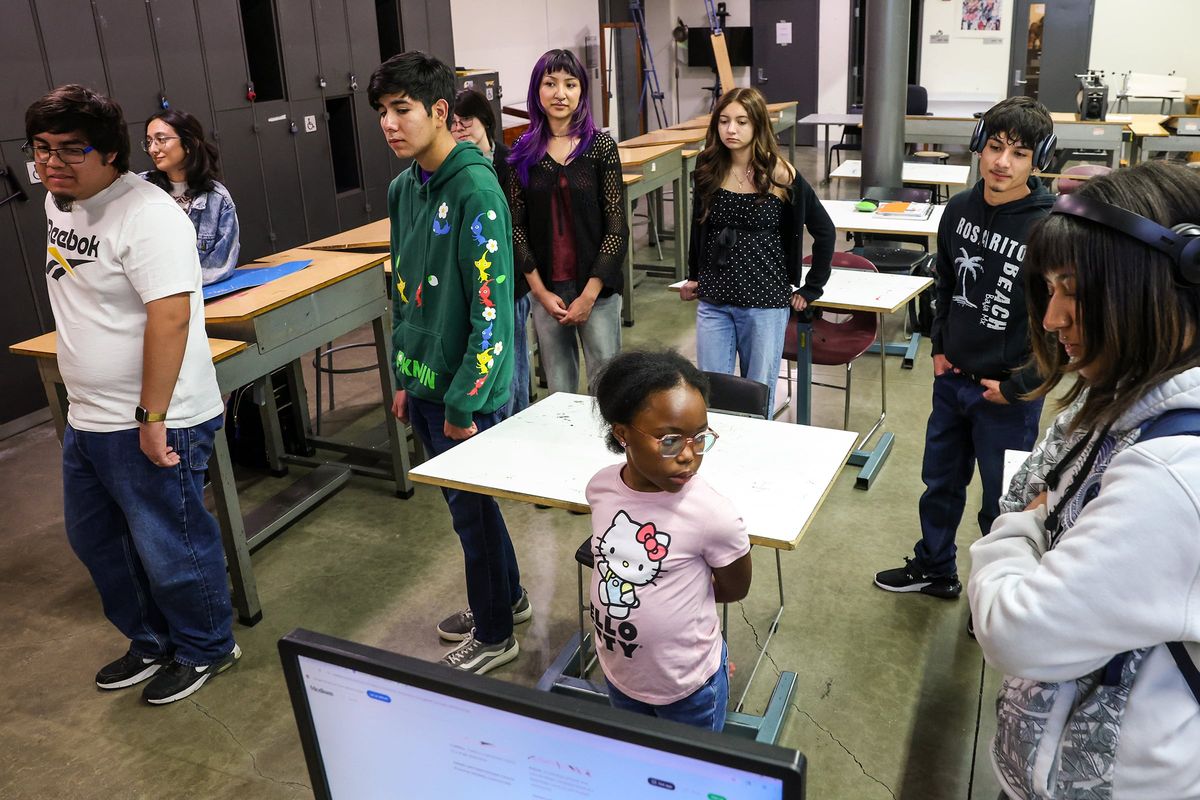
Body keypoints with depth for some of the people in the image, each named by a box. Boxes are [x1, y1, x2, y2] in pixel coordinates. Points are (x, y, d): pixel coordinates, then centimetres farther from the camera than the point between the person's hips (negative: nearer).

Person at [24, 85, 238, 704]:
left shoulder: (146, 216, -21)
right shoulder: (59, 202, 9)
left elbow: (170, 316, -27)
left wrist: (151, 417, -27)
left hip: (151, 426, -10)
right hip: (87, 419, 10)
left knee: (169, 548, 5)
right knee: (94, 538, 22)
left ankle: (205, 649, 28)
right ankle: (152, 642, 41)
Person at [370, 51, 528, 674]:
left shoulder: (474, 190, -18)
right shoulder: (402, 189, 7)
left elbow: (492, 306, -20)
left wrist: (464, 401, -18)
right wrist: (405, 377, 16)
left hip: (468, 390, -8)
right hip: (424, 384, 8)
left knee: (471, 509, 7)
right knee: (466, 502, 21)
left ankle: (494, 635, 27)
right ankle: (507, 598, 43)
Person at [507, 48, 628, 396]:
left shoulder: (600, 145, -2)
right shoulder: (523, 152, 4)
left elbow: (616, 226, -5)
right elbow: (517, 227, 4)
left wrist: (589, 294, -10)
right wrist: (540, 290, -4)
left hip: (596, 286, -2)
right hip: (545, 290, 2)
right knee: (559, 389, 9)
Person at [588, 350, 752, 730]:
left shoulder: (712, 514, -29)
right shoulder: (600, 488, -16)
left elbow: (735, 588, -11)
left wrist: (671, 593, -5)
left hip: (689, 685, -4)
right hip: (618, 672, 4)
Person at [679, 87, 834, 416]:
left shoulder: (780, 175, -8)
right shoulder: (708, 169, 2)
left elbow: (824, 231, 0)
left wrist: (810, 290, 1)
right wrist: (693, 276, 17)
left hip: (765, 303, -3)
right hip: (713, 302, 3)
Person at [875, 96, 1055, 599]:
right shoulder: (961, 209, -3)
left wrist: (1017, 386, -15)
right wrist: (940, 345, 7)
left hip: (1008, 393, -6)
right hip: (952, 379, 6)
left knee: (1003, 501, 11)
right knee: (940, 481, 21)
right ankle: (934, 569, 44)